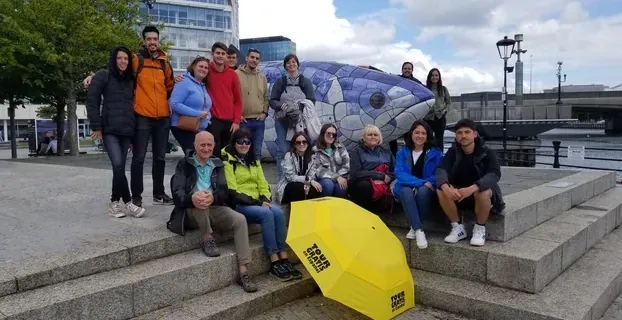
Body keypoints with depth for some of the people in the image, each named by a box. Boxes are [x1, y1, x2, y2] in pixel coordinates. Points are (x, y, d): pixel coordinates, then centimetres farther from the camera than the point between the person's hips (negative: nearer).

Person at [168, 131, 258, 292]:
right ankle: (208, 240, -16)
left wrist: (213, 197, -24)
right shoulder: (184, 164, 6)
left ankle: (243, 273, -24)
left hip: (215, 209, 3)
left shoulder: (218, 164, 15)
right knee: (199, 202, -37)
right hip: (192, 212, -3)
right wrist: (192, 198, -34)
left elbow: (224, 191, 1)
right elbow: (177, 192, -9)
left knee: (240, 220, -24)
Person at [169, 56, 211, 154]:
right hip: (183, 128, -8)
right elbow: (174, 104, -19)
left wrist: (207, 117, 2)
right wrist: (197, 114, -19)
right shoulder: (184, 82, -9)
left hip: (201, 130, 8)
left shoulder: (204, 86, 16)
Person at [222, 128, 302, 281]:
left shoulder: (253, 160, 17)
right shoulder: (227, 161, -6)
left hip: (257, 201, 6)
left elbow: (262, 183, 14)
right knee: (267, 214, -31)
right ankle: (275, 264, -27)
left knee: (278, 212, -24)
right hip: (238, 204, -6)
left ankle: (284, 260, -23)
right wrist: (257, 202, -18)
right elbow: (232, 191, -13)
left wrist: (265, 199, -7)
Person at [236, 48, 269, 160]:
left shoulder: (262, 77, 13)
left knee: (257, 151, 11)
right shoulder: (236, 74, -3)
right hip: (243, 120, -4)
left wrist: (265, 112, 5)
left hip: (259, 120, 5)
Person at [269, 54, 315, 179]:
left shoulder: (306, 82, 10)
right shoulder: (279, 81, 10)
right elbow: (272, 101, 6)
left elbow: (312, 101, 5)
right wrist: (281, 105, -14)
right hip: (282, 120, 0)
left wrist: (299, 105, -13)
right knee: (283, 150, -6)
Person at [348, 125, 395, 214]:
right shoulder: (357, 152, 3)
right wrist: (381, 175, -13)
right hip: (360, 186, -3)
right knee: (366, 186, -38)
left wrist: (387, 178, -13)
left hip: (383, 185, 3)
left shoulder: (386, 152, 18)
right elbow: (356, 174, -11)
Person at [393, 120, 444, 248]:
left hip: (426, 190, 0)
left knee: (423, 190, -35)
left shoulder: (435, 153, 3)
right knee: (406, 191, -35)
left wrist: (424, 185, -21)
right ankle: (419, 230, -40)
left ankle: (414, 227, -21)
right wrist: (420, 182, -24)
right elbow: (399, 173, -9)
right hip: (406, 189, 0)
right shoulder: (402, 152, 4)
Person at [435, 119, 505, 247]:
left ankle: (480, 228, -11)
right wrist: (446, 187, -43)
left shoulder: (486, 152, -14)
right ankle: (458, 227, -8)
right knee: (441, 191, -26)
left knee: (482, 192, -37)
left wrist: (472, 188, -46)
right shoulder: (453, 152, -5)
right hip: (458, 193, 3)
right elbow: (441, 169, -20)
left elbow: (495, 174, -29)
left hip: (481, 190, -3)